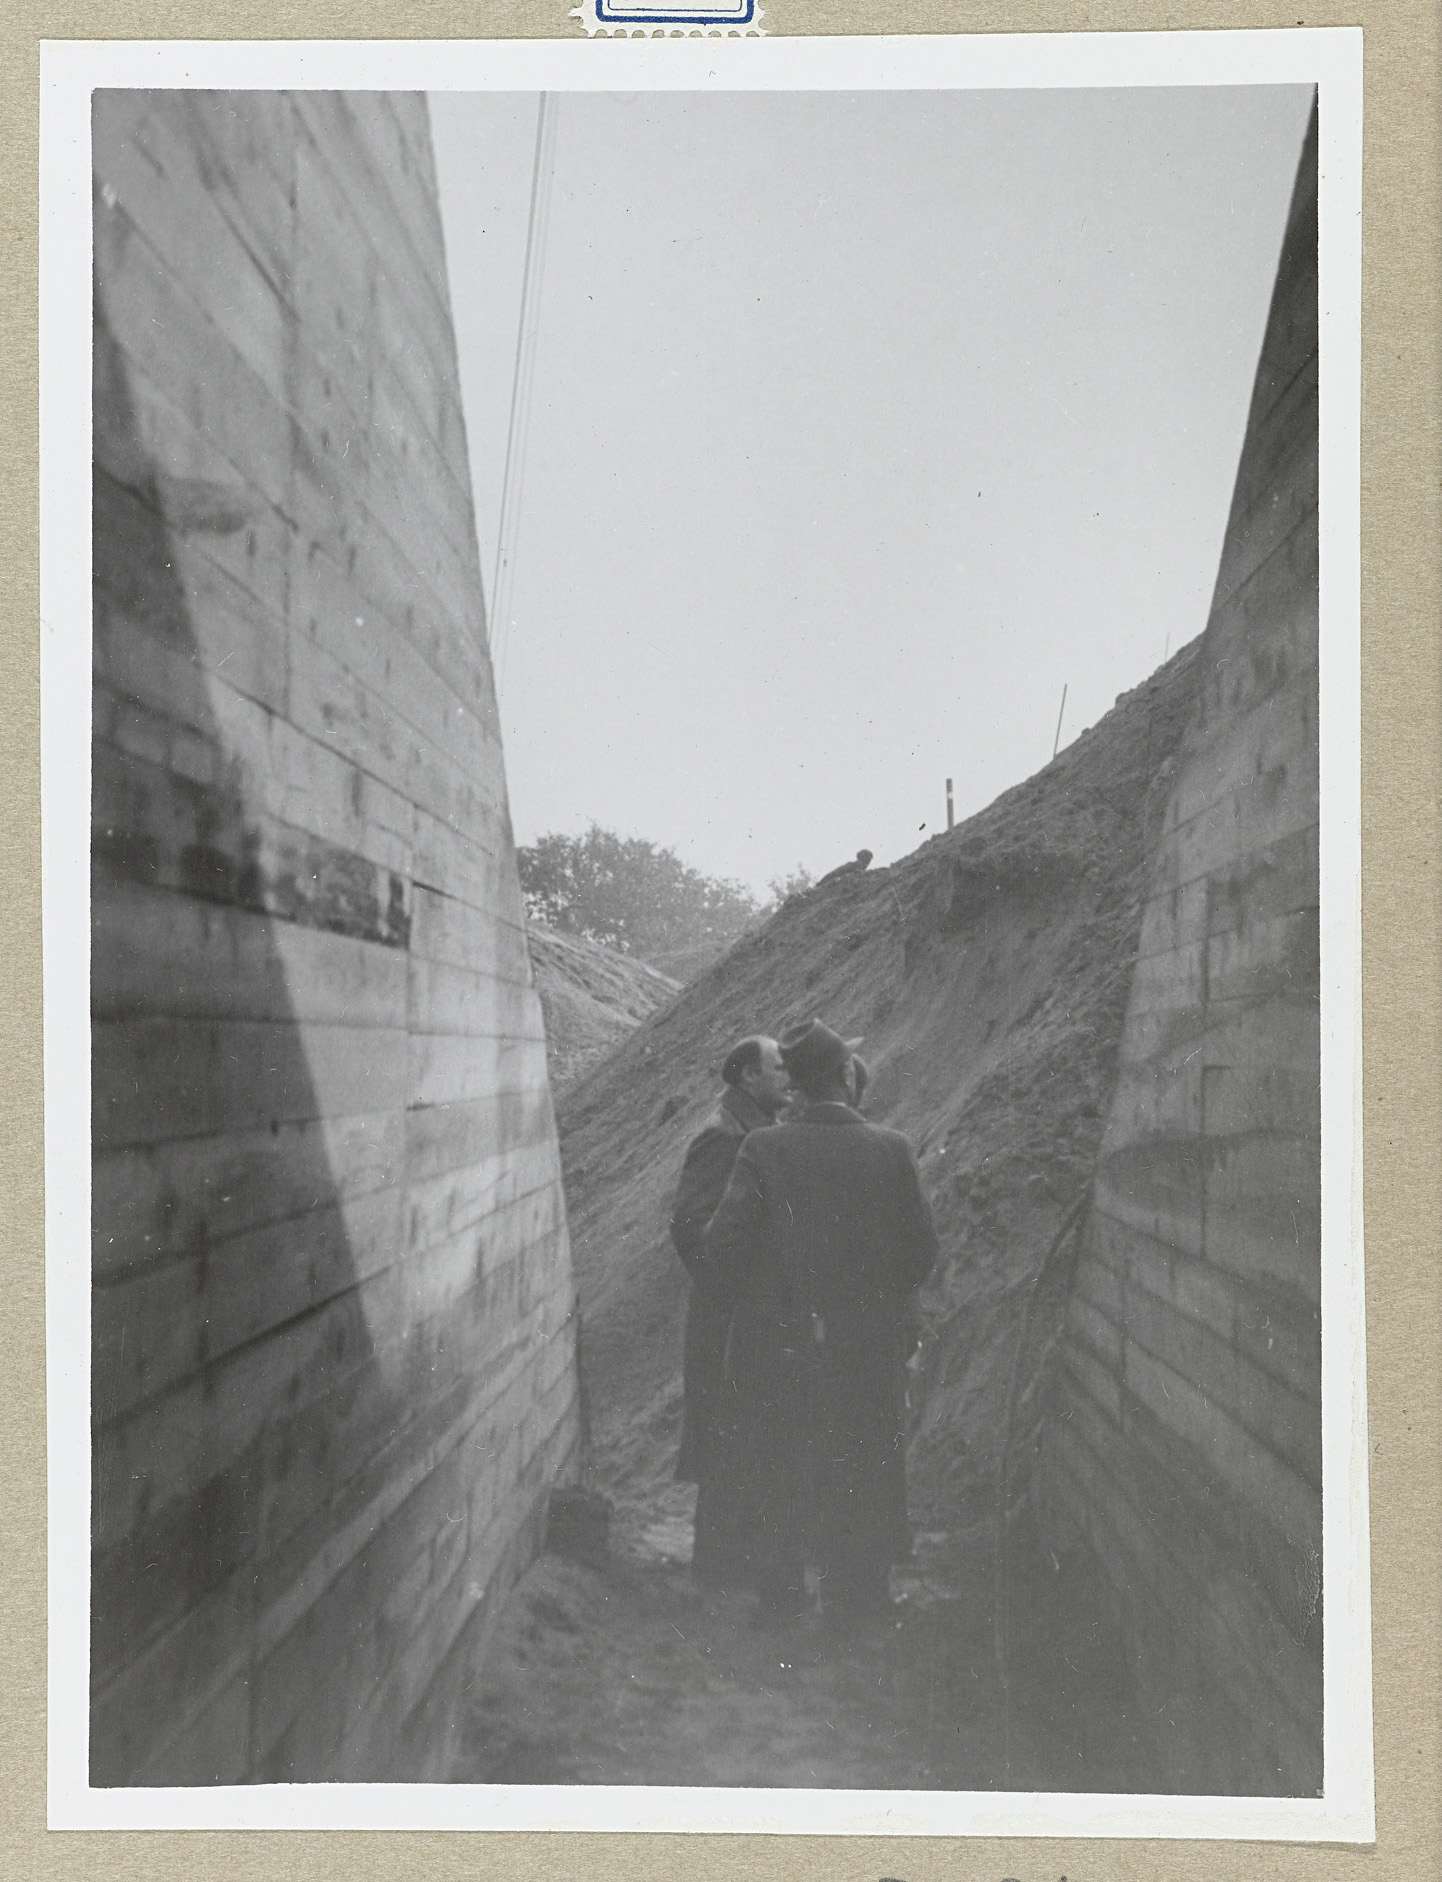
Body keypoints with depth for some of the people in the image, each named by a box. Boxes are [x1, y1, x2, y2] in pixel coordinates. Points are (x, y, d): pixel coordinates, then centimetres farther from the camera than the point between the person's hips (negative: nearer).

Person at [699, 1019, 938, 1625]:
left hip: (778, 1348, -1)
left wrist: (746, 1300, 5)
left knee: (776, 1483, 14)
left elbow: (720, 1252, -15)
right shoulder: (891, 1150, -9)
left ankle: (780, 1599, 23)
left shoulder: (764, 1151, -14)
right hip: (870, 1350, 1)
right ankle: (860, 1597, 27)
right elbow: (921, 1250, -3)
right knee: (861, 1482, 17)